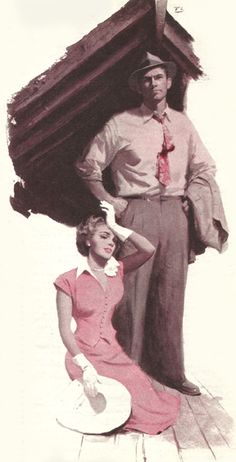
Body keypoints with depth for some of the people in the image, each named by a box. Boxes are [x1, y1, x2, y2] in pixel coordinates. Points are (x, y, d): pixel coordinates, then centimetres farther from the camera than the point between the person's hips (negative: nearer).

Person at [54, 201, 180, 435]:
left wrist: (115, 226, -8)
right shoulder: (69, 281, -8)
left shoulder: (116, 271, 6)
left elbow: (148, 249, -10)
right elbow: (65, 329, -11)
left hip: (113, 352, 5)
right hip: (84, 355, -4)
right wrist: (85, 366, -22)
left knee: (148, 400, -9)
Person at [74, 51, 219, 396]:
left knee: (171, 294, 8)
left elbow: (205, 168, 22)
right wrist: (110, 202, -1)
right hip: (137, 213, -3)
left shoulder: (182, 123, 13)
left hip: (175, 214, 4)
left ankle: (170, 371, 21)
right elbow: (87, 167, 5)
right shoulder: (121, 125, 0)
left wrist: (190, 200, 9)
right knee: (132, 293, -3)